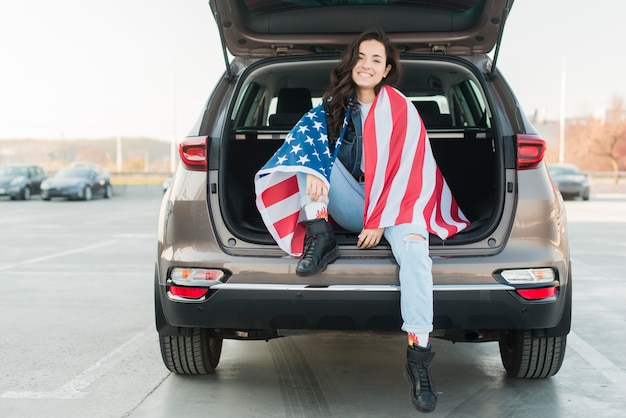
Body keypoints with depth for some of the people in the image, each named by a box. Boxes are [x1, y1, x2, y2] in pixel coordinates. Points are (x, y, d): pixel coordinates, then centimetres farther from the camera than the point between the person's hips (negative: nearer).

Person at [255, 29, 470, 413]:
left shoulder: (401, 110, -3)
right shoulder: (336, 104, 9)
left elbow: (405, 171, -9)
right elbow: (308, 130, -9)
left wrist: (379, 221, -17)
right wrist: (314, 171, -31)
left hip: (394, 204, -4)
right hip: (351, 205, 4)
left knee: (413, 250, -35)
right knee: (314, 148, -13)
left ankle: (418, 357, -39)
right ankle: (320, 239, -23)